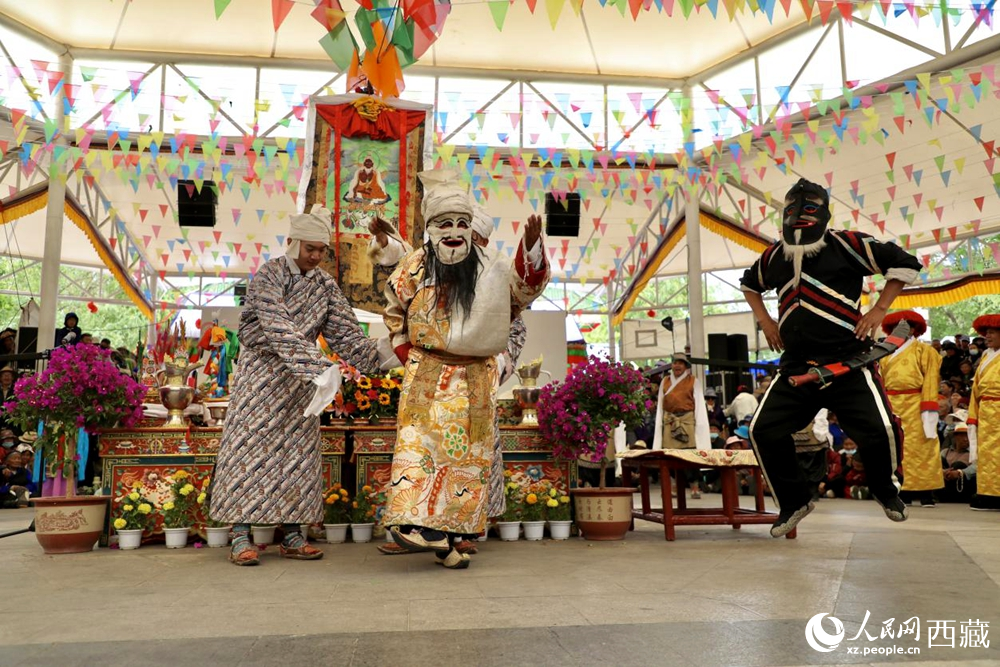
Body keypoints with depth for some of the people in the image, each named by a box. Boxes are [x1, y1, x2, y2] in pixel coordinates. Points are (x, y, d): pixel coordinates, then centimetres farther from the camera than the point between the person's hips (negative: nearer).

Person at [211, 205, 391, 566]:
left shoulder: (324, 284, 5)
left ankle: (292, 535, 11)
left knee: (298, 452, 4)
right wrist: (321, 368, -34)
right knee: (250, 448, -4)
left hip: (302, 376, 5)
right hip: (262, 371, -5)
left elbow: (346, 332, 2)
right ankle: (241, 537, 2)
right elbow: (279, 330, -25)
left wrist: (379, 356, -13)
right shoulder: (268, 276, -12)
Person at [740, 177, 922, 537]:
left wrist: (879, 310, -4)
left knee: (881, 429, -13)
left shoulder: (846, 245, -4)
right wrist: (765, 320, 17)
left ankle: (885, 490, 22)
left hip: (848, 361, -4)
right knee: (763, 430, -6)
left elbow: (906, 263, 0)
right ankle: (794, 501, 15)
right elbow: (749, 284, 30)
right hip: (796, 365, 4)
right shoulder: (774, 257, 10)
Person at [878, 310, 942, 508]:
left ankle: (926, 493, 2)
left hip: (915, 406, -4)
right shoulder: (886, 355, 17)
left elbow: (930, 381, -5)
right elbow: (880, 383, 13)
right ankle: (903, 492, 10)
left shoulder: (924, 350, 4)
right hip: (892, 406, 5)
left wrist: (928, 410, -15)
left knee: (920, 447, -3)